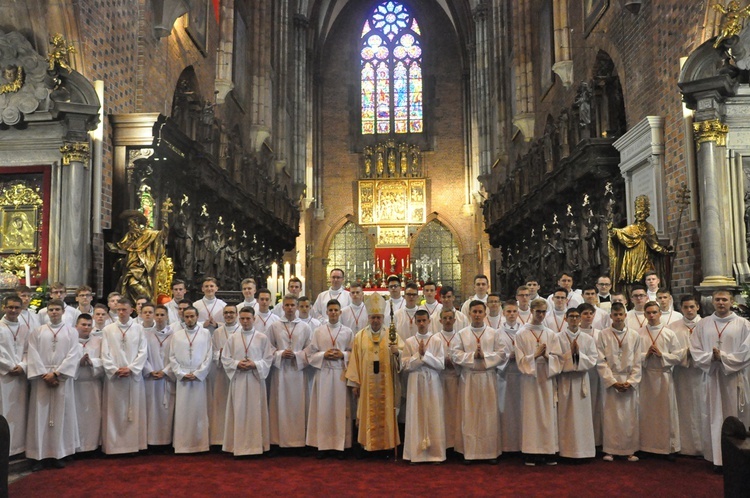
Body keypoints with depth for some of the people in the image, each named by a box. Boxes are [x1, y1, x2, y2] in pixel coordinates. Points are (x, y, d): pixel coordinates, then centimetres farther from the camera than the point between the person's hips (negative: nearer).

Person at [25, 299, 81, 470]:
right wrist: (45, 375, -12)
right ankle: (38, 455, 5)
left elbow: (73, 355, -3)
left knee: (61, 415, 1)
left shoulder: (71, 332, 7)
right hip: (41, 378, 0)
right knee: (40, 415, 0)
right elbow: (33, 355, -1)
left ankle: (58, 453, 8)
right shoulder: (37, 332, 8)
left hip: (62, 379, 0)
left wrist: (56, 373, -13)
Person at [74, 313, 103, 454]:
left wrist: (92, 362, -16)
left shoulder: (99, 340, 9)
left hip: (93, 384, 2)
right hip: (75, 384, -2)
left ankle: (92, 445, 13)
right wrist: (79, 362, -20)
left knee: (93, 415, 3)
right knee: (76, 416, -1)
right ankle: (75, 447, 8)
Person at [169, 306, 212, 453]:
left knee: (199, 411, 0)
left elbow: (209, 356, -1)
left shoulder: (205, 333, 4)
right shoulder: (177, 335, 8)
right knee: (182, 412, 1)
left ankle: (200, 444, 7)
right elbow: (172, 357, 5)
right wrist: (181, 374, -6)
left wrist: (197, 374, -8)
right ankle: (182, 445, 7)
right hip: (182, 379, 1)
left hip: (199, 379, -1)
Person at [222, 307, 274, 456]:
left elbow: (269, 359, 1)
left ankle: (256, 445, 10)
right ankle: (239, 446, 10)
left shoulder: (262, 338, 1)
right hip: (238, 379, 1)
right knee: (239, 412, 3)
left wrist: (255, 365, -14)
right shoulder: (232, 338, 6)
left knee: (256, 412, 2)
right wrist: (237, 364, -11)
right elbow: (225, 358, 6)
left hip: (256, 378, -1)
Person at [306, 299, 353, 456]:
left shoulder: (348, 332, 5)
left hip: (341, 374, 0)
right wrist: (324, 355, -11)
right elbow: (311, 354, 5)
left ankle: (340, 445, 9)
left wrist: (343, 355, -11)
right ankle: (323, 445, 9)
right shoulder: (318, 331, 5)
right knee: (323, 409, 1)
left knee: (340, 408, 1)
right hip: (323, 373, 0)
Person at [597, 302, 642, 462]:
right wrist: (613, 382, -10)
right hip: (610, 381, -1)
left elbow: (637, 362, 4)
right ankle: (610, 450, 8)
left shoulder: (634, 335, 3)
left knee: (630, 416, 4)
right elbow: (601, 361, -3)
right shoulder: (604, 335, -1)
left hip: (629, 382, 1)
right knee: (611, 416, 1)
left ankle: (630, 450, 13)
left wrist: (631, 382, -7)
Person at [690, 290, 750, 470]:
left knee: (735, 417, 2)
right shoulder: (703, 324, 7)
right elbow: (695, 349, 5)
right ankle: (718, 458, 11)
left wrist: (723, 357, -13)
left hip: (735, 377, -2)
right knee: (715, 417, 5)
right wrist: (710, 357, -13)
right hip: (712, 376, 2)